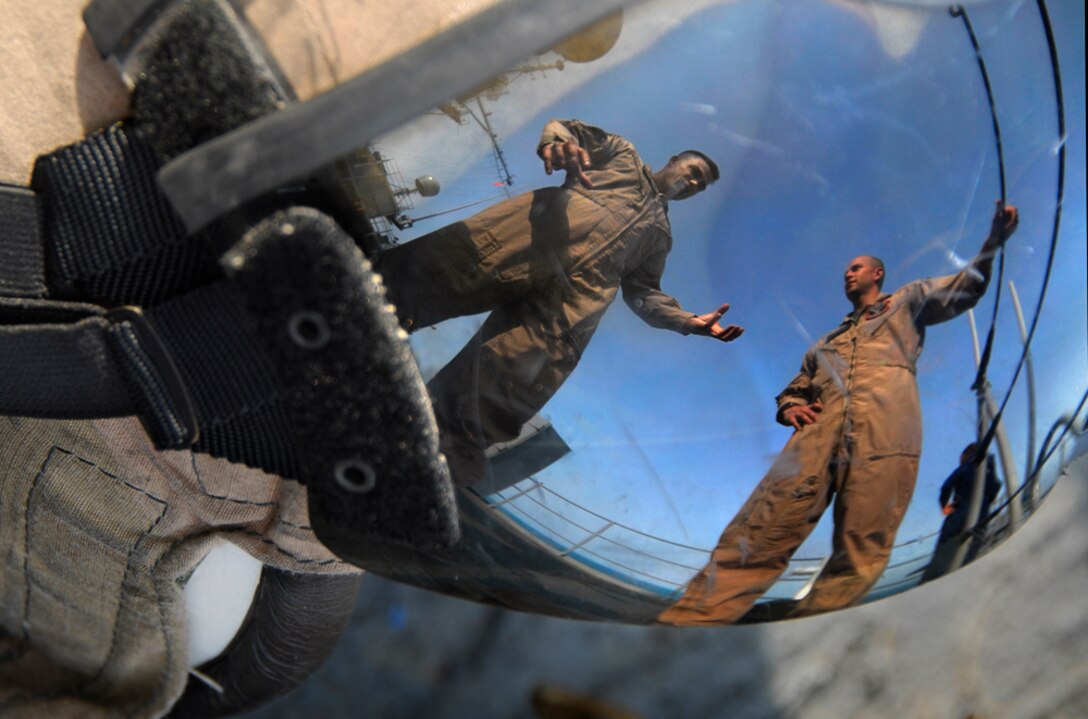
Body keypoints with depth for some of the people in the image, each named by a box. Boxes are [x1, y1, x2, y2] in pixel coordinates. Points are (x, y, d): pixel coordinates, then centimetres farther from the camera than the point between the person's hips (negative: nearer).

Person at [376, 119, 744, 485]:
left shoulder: (659, 233, 41)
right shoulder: (624, 153, 32)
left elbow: (642, 291, 34)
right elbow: (568, 130, 17)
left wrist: (689, 321, 18)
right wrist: (555, 142, -9)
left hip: (588, 279, 2)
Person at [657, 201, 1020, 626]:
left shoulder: (907, 302, 31)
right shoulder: (830, 341, 41)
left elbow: (964, 288, 19)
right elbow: (796, 387, 38)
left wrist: (993, 243, 2)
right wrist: (790, 407, 13)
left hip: (885, 429, -2)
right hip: (822, 430, 3)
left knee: (859, 555, -12)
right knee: (761, 532, -15)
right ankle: (686, 627, -24)